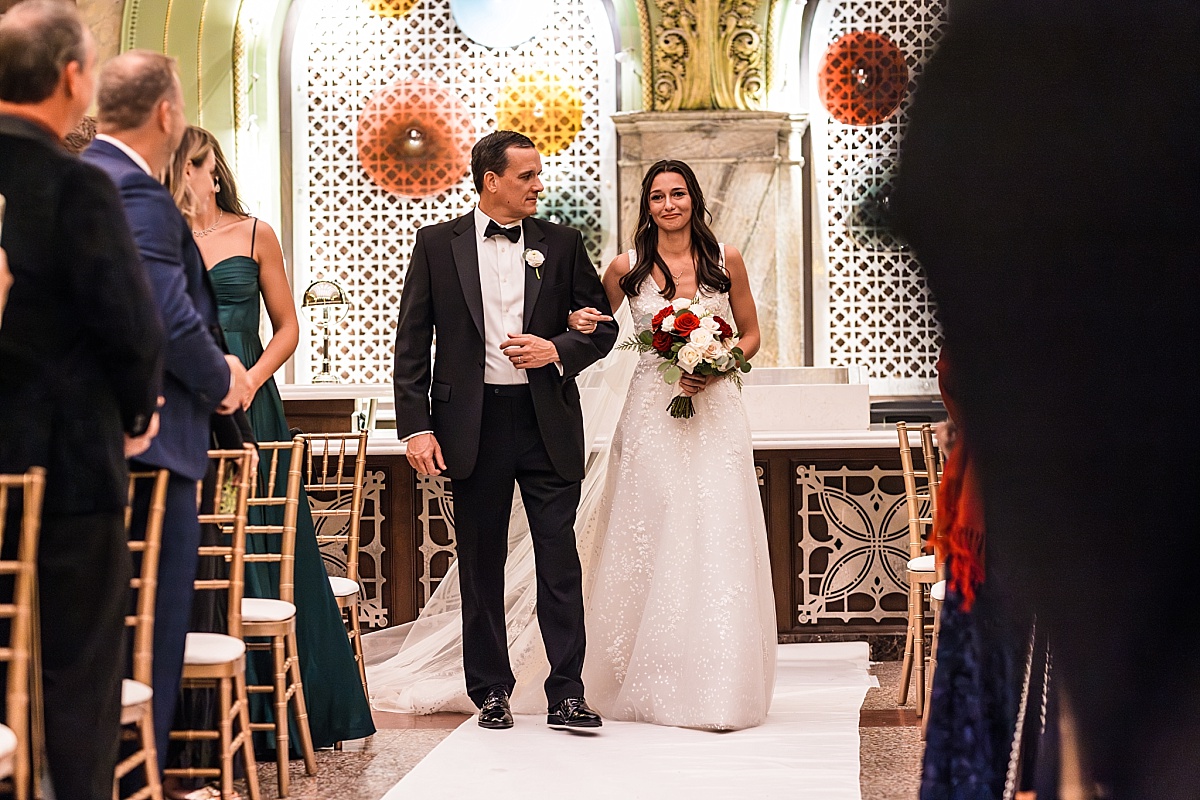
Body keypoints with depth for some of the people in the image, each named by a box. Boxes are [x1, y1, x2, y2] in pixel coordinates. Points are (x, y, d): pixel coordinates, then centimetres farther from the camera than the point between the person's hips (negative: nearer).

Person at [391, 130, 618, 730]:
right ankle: (491, 691, 17)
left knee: (560, 559, -2)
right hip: (473, 424, 0)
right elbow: (411, 343, 2)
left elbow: (602, 326, 10)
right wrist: (416, 427, -6)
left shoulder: (561, 243, 7)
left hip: (547, 424, 1)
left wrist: (559, 350, -10)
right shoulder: (437, 243, 3)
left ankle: (567, 693, 3)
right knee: (481, 563, 7)